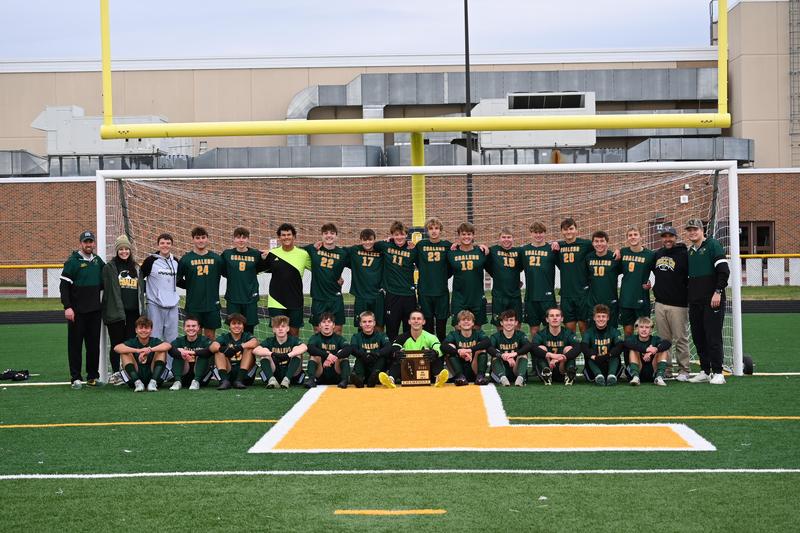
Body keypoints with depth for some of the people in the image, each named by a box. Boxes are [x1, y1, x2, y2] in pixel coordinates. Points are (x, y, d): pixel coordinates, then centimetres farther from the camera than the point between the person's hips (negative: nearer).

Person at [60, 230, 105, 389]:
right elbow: (64, 285, -10)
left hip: (95, 310, 5)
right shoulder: (72, 261, -6)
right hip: (77, 311, -5)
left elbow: (103, 282, 28)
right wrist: (67, 307, -17)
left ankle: (93, 376, 15)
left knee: (94, 344, 8)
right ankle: (76, 378, 3)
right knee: (75, 344, -1)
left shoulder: (98, 261, 12)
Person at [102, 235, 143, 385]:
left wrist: (141, 310, 12)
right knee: (116, 344, 2)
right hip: (115, 312, -4)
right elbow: (107, 288, -8)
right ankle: (115, 373, 8)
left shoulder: (134, 267, 17)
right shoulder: (109, 267, -1)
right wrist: (117, 308, -16)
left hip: (132, 312, 4)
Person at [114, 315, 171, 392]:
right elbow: (116, 348, -22)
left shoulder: (154, 341, -2)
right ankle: (137, 383, -23)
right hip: (136, 376, 0)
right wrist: (137, 350, -36)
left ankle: (153, 382, -26)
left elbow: (168, 345, -25)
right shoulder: (132, 342, -1)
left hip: (152, 375, 0)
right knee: (125, 353, -15)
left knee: (161, 351, -16)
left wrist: (150, 349, -39)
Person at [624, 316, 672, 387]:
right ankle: (635, 377, -32)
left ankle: (659, 377, -22)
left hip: (652, 374, 1)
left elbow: (668, 343, -21)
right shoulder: (633, 338, -2)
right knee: (633, 350, -20)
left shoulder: (655, 339, 0)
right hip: (637, 371, -1)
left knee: (663, 350, -13)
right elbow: (626, 343, -29)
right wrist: (646, 349, -39)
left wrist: (655, 349, -40)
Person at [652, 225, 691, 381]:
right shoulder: (657, 254, 13)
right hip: (660, 303, 6)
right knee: (664, 339, 10)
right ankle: (665, 367, 16)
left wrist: (689, 298, -12)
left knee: (681, 338, -3)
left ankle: (684, 370, 1)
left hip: (678, 304, -6)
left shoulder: (684, 255, -6)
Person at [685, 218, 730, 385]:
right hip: (694, 301, 7)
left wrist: (718, 292, -17)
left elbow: (724, 270, -13)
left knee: (713, 336, -8)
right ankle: (705, 371, 15)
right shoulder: (690, 252, 17)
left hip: (712, 300, -7)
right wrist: (689, 296, 15)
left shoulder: (712, 245, -5)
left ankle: (717, 373, -4)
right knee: (698, 337, 8)